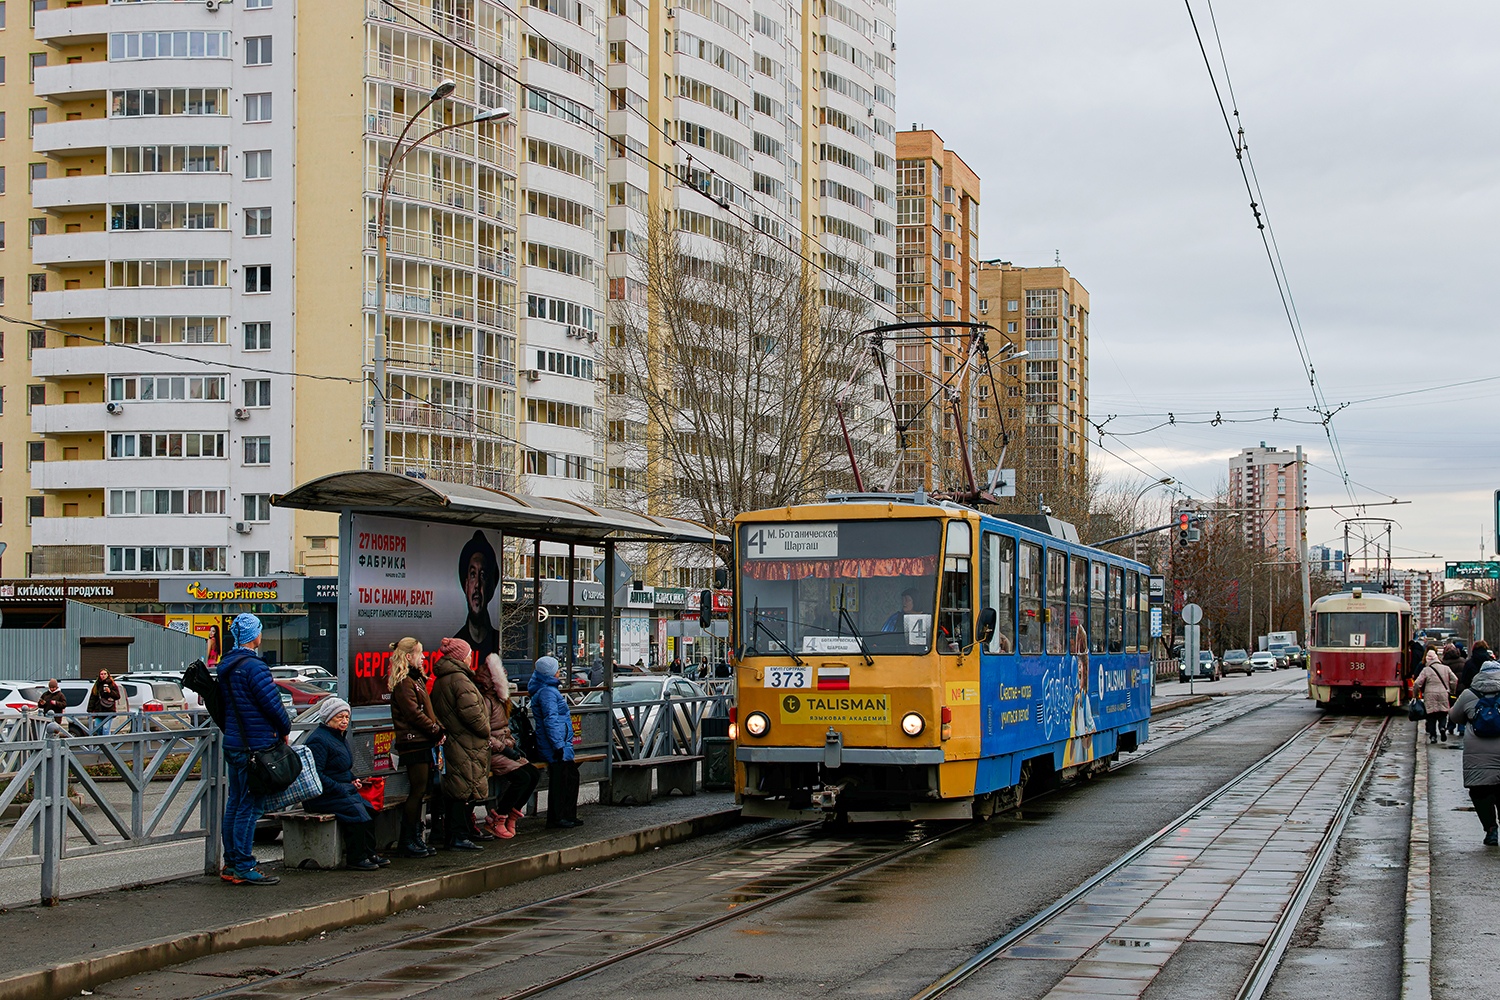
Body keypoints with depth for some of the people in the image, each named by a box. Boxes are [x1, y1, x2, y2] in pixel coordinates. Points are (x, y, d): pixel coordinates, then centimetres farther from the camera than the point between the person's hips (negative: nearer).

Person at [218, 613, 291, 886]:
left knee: (235, 803, 13)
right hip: (255, 745, -9)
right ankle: (243, 867, -4)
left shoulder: (225, 666, 12)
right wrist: (285, 729, 1)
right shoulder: (253, 666, -17)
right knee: (250, 805, -5)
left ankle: (231, 864, 17)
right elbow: (272, 702, -17)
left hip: (233, 744, 9)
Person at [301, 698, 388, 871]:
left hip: (341, 790, 9)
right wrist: (340, 789, -22)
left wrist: (353, 780, 10)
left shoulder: (339, 737, 19)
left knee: (368, 807, -12)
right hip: (320, 796, -9)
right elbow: (315, 775, -21)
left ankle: (369, 854, -8)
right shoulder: (318, 740, -13)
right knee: (355, 809, -27)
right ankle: (355, 858, -18)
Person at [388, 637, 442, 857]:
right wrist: (437, 731, -11)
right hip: (413, 743, -10)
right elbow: (414, 714, -17)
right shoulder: (403, 683, -12)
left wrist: (439, 729, 4)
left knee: (420, 791, 10)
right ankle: (408, 841, -3)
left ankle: (414, 839, 15)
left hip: (424, 743, 10)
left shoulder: (416, 680, 20)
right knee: (418, 791, -8)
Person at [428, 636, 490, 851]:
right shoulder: (459, 679, -15)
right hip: (465, 745, -10)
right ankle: (459, 836, -6)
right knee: (465, 791, -6)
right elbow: (470, 711, -21)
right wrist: (485, 731, -8)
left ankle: (451, 836, 17)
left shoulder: (440, 680, 15)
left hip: (451, 743, 10)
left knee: (454, 791, 13)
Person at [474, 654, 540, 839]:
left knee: (534, 775, -3)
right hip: (490, 753, -10)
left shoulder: (497, 699, 17)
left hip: (504, 750, 10)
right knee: (522, 777, -22)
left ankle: (511, 817, 3)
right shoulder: (485, 700, -14)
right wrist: (504, 749, -17)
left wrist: (512, 745, 9)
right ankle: (495, 822, -13)